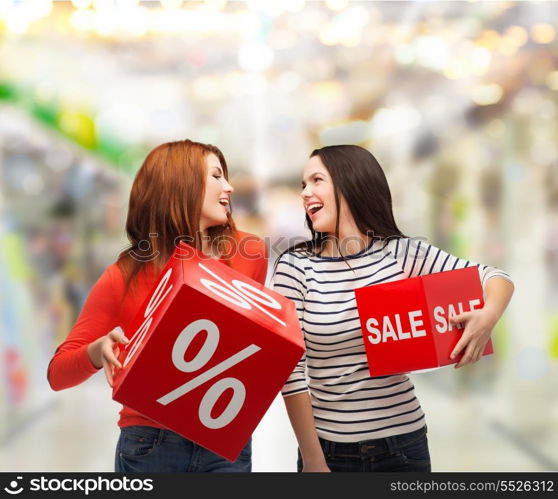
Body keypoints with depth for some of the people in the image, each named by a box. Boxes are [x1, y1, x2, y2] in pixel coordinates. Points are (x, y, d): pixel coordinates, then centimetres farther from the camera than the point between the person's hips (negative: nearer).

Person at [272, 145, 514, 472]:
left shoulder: (402, 253, -4)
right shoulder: (294, 266, -8)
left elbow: (496, 279, 2)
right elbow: (292, 370, -10)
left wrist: (489, 316, -20)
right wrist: (312, 459, -11)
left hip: (403, 444, 2)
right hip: (329, 447, -1)